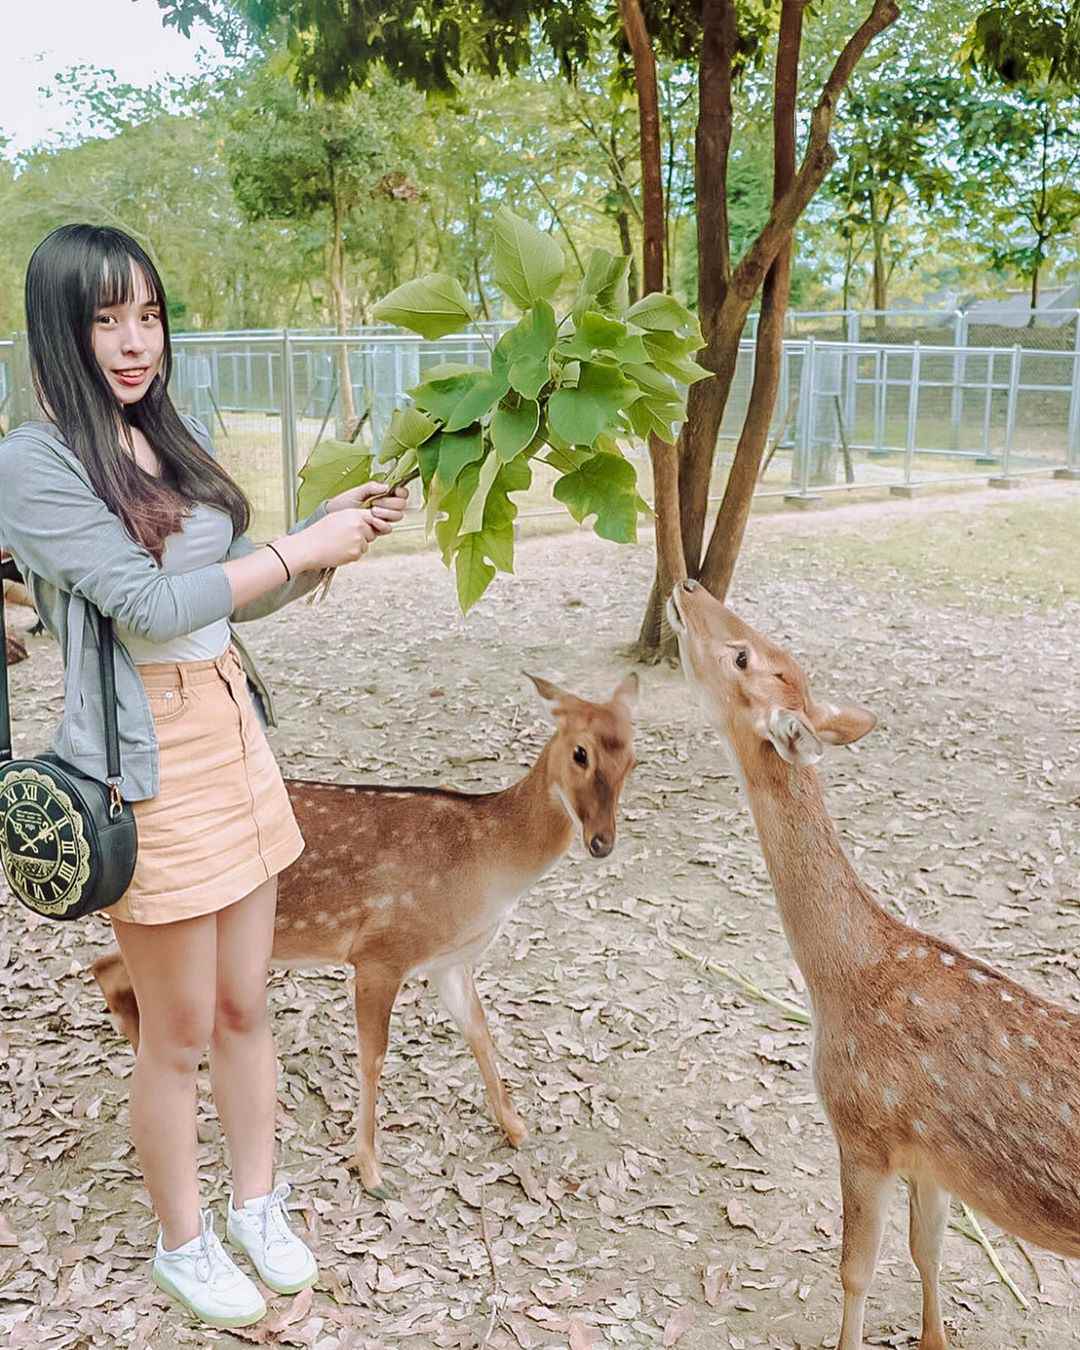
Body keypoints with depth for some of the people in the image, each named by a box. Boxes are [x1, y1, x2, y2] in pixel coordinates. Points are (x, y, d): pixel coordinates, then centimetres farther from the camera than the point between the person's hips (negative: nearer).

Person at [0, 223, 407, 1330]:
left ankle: (257, 1206, 36)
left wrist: (334, 530, 0)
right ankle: (182, 1243, 31)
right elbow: (150, 605, -19)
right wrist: (303, 547, -14)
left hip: (233, 731, 6)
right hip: (145, 765, -6)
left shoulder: (178, 441, 9)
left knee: (245, 1003, 16)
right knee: (179, 1029, 8)